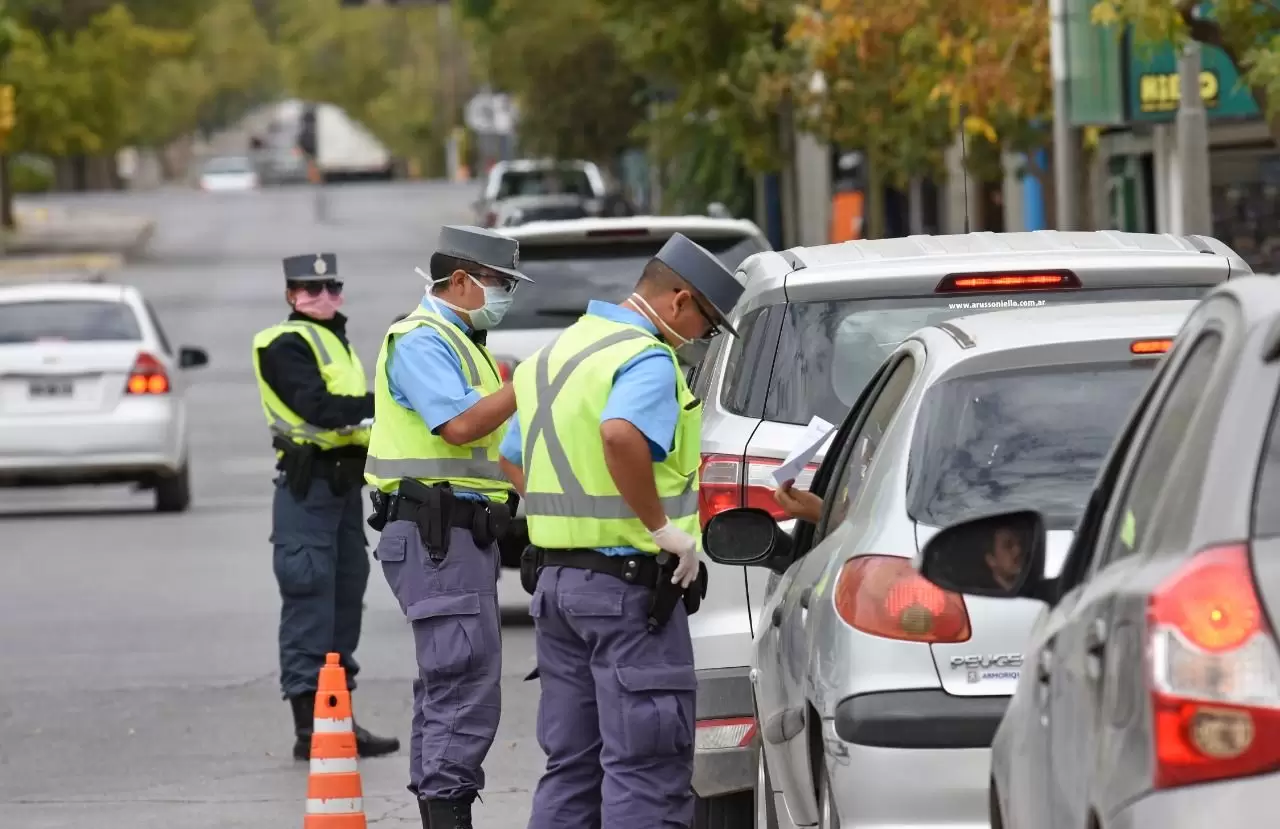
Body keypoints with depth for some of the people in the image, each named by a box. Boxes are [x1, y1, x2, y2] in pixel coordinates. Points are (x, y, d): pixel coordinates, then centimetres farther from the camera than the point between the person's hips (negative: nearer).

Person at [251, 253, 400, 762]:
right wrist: (380, 403, -28)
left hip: (345, 485, 10)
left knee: (344, 600, 12)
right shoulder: (286, 345, -8)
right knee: (310, 605, -10)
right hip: (308, 487, -10)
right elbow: (316, 407, -21)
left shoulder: (336, 343, 23)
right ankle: (310, 727, -12)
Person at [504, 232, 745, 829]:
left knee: (569, 765, 13)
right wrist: (663, 526, -24)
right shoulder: (648, 360, -14)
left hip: (552, 574, 9)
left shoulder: (555, 354, 17)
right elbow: (621, 434, -34)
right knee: (647, 766, -7)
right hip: (628, 584, -9)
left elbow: (513, 460, 26)